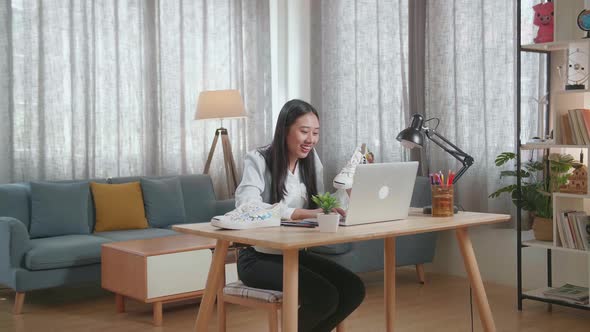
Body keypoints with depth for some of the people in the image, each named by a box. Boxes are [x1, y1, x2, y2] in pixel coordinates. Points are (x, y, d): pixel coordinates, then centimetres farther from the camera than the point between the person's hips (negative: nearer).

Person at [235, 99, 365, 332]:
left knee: (353, 289, -12)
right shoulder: (258, 160, -13)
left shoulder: (311, 160, 7)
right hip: (260, 257, -6)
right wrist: (305, 213, -39)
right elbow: (248, 209, -30)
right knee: (325, 296, -24)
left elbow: (321, 206, 3)